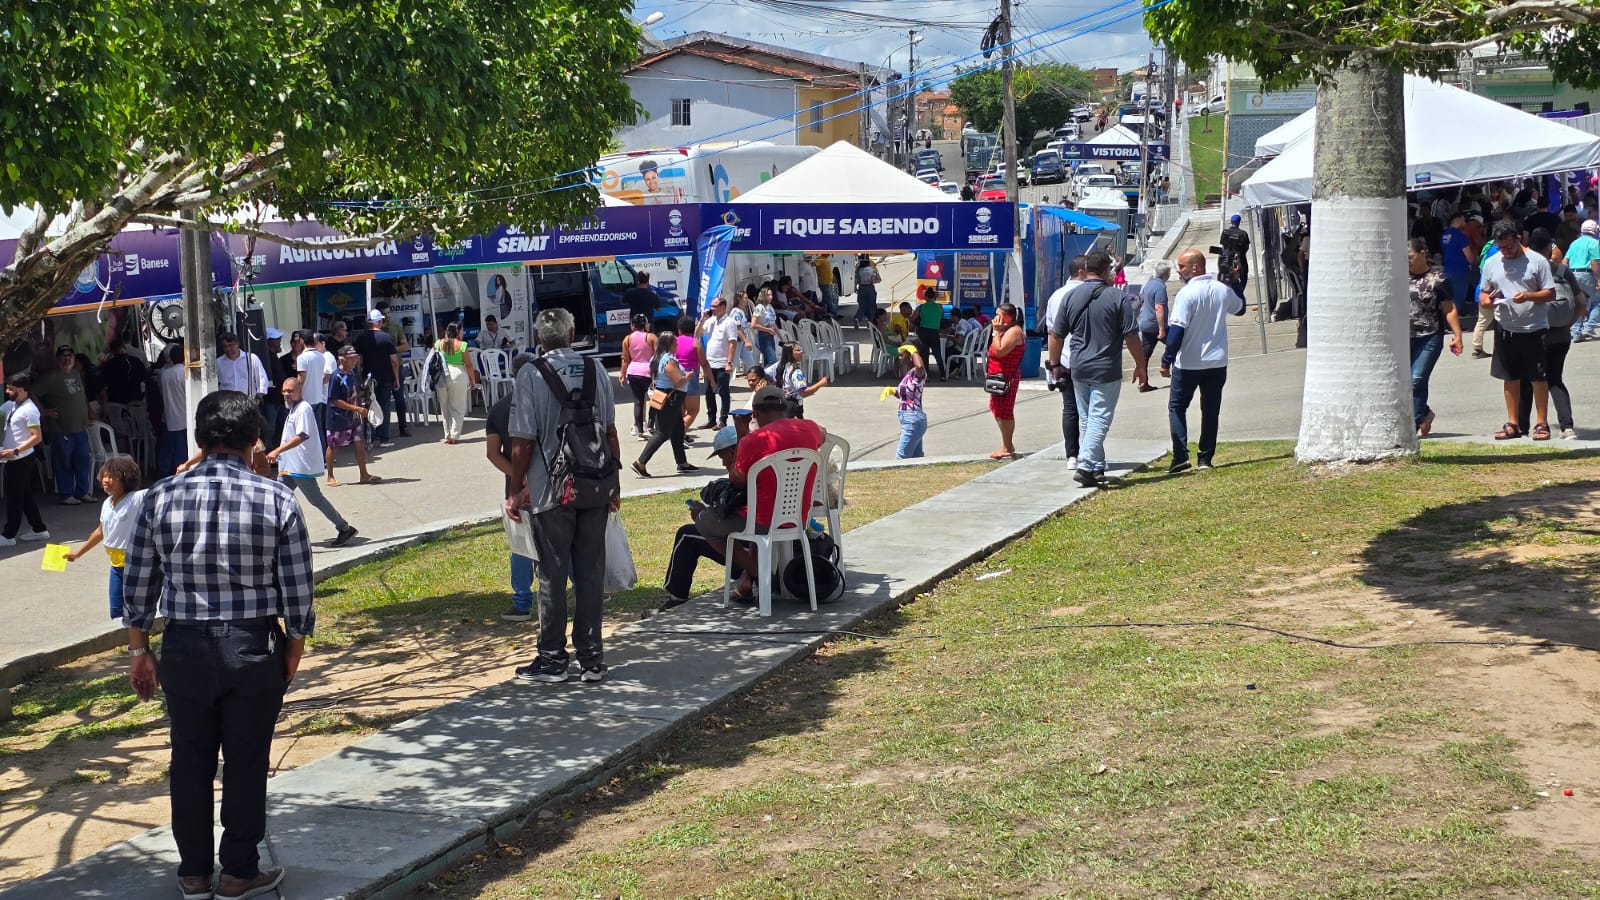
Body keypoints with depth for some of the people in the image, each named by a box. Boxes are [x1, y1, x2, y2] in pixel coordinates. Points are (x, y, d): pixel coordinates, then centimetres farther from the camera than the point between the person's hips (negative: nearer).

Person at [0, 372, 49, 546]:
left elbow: (37, 437, -21)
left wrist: (15, 451, -24)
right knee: (26, 498, 14)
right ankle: (39, 530, 22)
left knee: (14, 498, -2)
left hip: (22, 460, -9)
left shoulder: (29, 410, -16)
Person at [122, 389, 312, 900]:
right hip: (254, 649, -1)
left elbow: (137, 586, 1)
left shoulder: (160, 499, -5)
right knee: (247, 763, 11)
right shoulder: (277, 500, -10)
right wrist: (294, 648, 8)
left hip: (185, 648, 2)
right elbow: (297, 589, -7)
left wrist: (139, 651, 13)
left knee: (190, 761, 15)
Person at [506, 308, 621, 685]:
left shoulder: (532, 375, -9)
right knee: (591, 573, 8)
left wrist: (516, 489, -1)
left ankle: (552, 659, 11)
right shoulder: (595, 370, 2)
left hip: (551, 490, -3)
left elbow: (523, 440, -10)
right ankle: (591, 660, 13)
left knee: (553, 575, 5)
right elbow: (610, 431, 4)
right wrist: (614, 480, 14)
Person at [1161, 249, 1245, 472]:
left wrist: (1166, 360, -16)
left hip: (1188, 363, -5)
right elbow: (1239, 308, 26)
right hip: (1217, 362, 5)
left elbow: (1177, 330, -20)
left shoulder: (1186, 294, -15)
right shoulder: (1223, 290, 4)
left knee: (1177, 407, 8)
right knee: (1210, 410, 12)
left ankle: (1181, 456, -4)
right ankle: (1205, 458, 11)